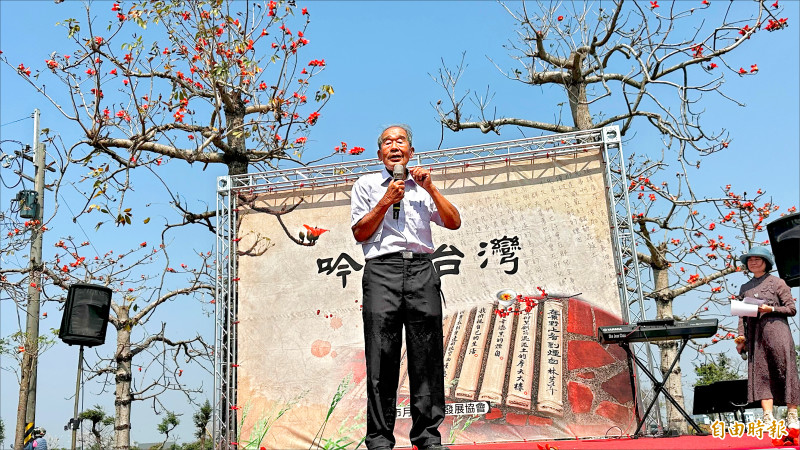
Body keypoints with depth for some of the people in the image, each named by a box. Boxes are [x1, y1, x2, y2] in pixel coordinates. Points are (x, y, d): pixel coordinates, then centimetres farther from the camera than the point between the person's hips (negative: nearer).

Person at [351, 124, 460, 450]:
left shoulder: (423, 186, 22)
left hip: (422, 270, 2)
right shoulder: (367, 185, 17)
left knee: (427, 356, 0)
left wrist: (430, 188, 3)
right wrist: (386, 201, -1)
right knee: (382, 356, -5)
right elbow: (360, 233, 7)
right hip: (383, 269, -2)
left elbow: (454, 223, 11)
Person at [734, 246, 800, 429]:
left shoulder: (777, 282, 5)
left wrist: (771, 309, -12)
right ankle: (768, 418, -6)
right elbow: (742, 315, 16)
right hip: (755, 336, 4)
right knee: (760, 374, -4)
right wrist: (741, 335, 5)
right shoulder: (745, 288, 18)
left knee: (785, 370, -5)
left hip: (776, 331, -4)